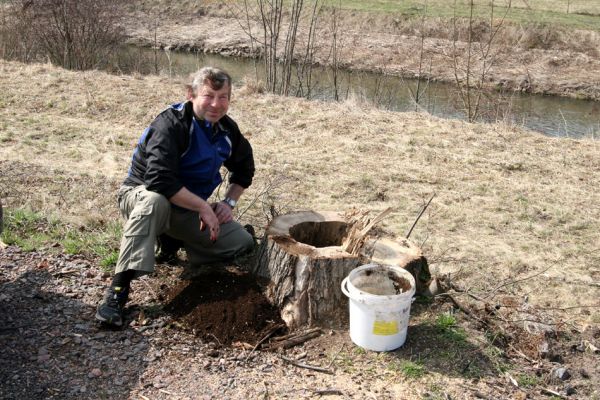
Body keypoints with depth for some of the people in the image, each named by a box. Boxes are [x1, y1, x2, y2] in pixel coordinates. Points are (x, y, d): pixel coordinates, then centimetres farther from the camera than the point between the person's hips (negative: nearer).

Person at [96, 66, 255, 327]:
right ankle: (118, 288, -38)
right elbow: (160, 181, -36)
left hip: (189, 210, 6)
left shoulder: (227, 129, -2)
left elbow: (244, 168, 16)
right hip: (142, 194, -6)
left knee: (243, 244, -9)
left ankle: (172, 242, 12)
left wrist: (229, 202, 0)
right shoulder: (170, 124, -24)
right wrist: (204, 207, -31)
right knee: (155, 200, -44)